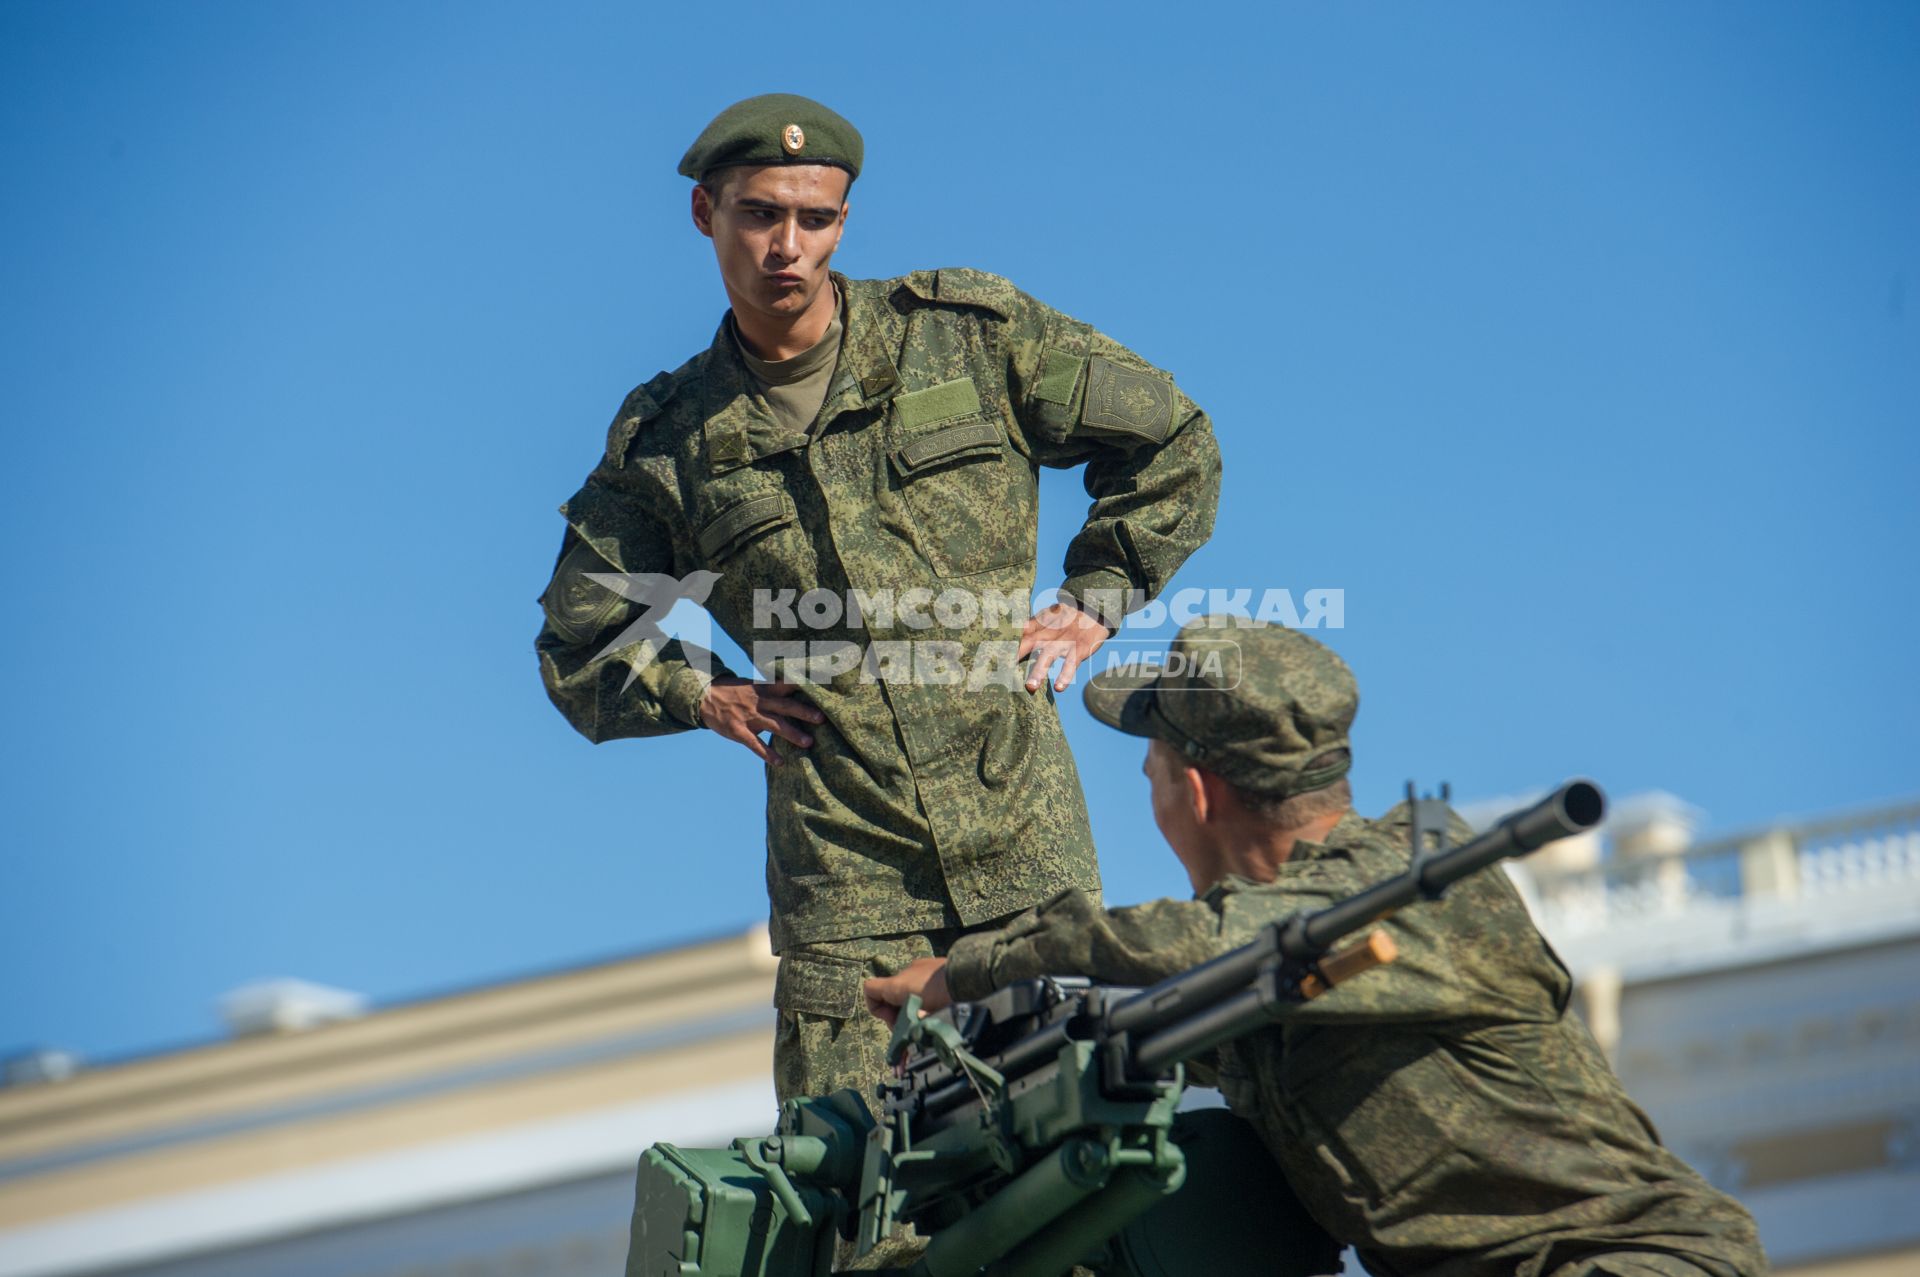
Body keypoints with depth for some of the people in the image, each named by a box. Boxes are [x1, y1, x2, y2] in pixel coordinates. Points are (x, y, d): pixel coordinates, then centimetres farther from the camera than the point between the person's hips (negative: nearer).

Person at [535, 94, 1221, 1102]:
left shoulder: (971, 332, 4)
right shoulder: (665, 442, 8)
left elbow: (1172, 442, 13)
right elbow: (577, 648, 19)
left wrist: (1090, 607, 7)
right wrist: (703, 694, 4)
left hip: (1026, 841, 0)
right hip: (841, 872, 0)